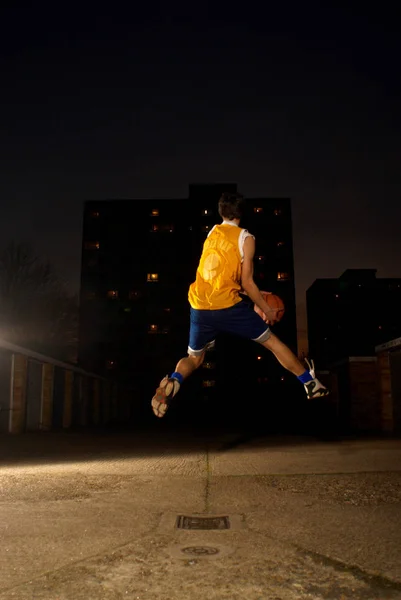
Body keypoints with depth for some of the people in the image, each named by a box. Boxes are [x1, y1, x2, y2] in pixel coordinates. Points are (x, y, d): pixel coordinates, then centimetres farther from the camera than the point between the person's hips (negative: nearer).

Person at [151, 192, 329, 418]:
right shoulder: (246, 238, 0)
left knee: (194, 359, 20)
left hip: (200, 307, 4)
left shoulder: (212, 234, 16)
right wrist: (267, 309, 8)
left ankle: (173, 382, -12)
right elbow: (246, 282, -4)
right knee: (272, 341, 12)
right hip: (227, 306, -4)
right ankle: (312, 384, 18)